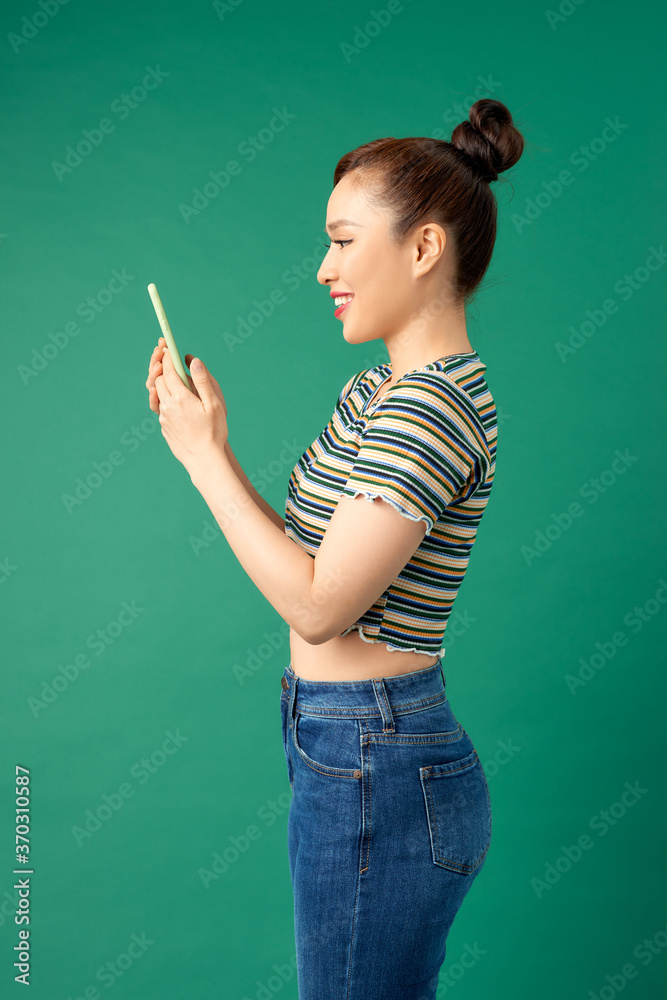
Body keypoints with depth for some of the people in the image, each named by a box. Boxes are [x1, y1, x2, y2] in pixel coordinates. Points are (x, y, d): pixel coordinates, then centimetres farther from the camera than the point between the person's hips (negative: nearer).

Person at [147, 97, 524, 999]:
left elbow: (317, 605, -23)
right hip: (357, 751, 9)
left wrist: (203, 454, -15)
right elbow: (312, 555, 9)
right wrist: (205, 436, 2)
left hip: (373, 767, -9)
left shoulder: (435, 404, -21)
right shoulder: (380, 390, 10)